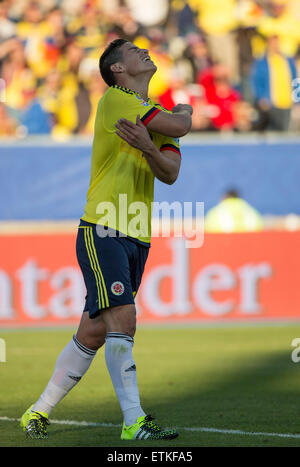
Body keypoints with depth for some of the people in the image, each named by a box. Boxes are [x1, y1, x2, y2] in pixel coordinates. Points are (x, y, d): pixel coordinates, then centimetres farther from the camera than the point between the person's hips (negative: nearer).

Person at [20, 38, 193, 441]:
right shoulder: (113, 100, -5)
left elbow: (170, 173, 2)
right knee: (122, 318, -19)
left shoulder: (157, 113, 18)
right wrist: (185, 112, 11)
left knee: (93, 333, 6)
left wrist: (148, 147, -18)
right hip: (102, 230, -7)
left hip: (137, 237, 7)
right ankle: (134, 423, -19)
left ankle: (39, 412, 18)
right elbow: (178, 127, -13)